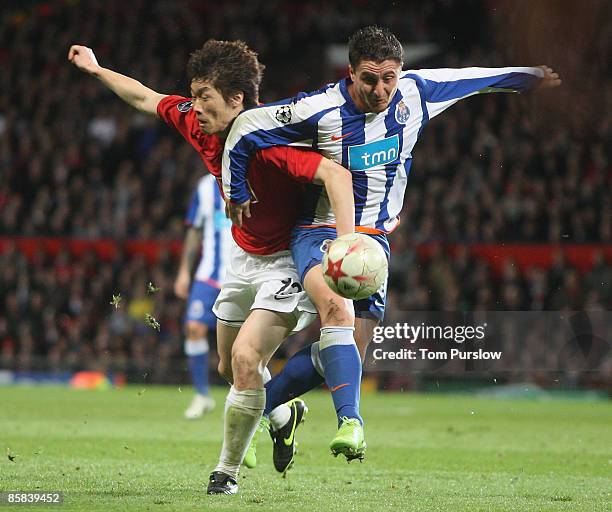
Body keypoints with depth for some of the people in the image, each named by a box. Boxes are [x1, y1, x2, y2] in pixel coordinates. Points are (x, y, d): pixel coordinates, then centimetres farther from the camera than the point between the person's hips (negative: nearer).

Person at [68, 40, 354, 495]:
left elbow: (337, 175, -41)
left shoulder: (269, 141, -31)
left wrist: (348, 244, -51)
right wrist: (96, 69, 20)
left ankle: (228, 470, -3)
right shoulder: (197, 124, -8)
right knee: (230, 367, 17)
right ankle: (283, 414, 47)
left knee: (245, 357, -20)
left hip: (286, 260, -8)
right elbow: (145, 98, 10)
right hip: (244, 257, 8)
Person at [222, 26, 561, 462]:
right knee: (338, 311, -34)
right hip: (320, 233, -4)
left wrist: (529, 77, 28)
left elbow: (467, 79, 14)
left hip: (373, 239, 4)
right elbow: (245, 128, -9)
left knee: (346, 355, -1)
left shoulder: (414, 94, -5)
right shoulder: (320, 110, -18)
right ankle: (350, 421, -40)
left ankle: (261, 405, 20)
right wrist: (236, 194, -1)